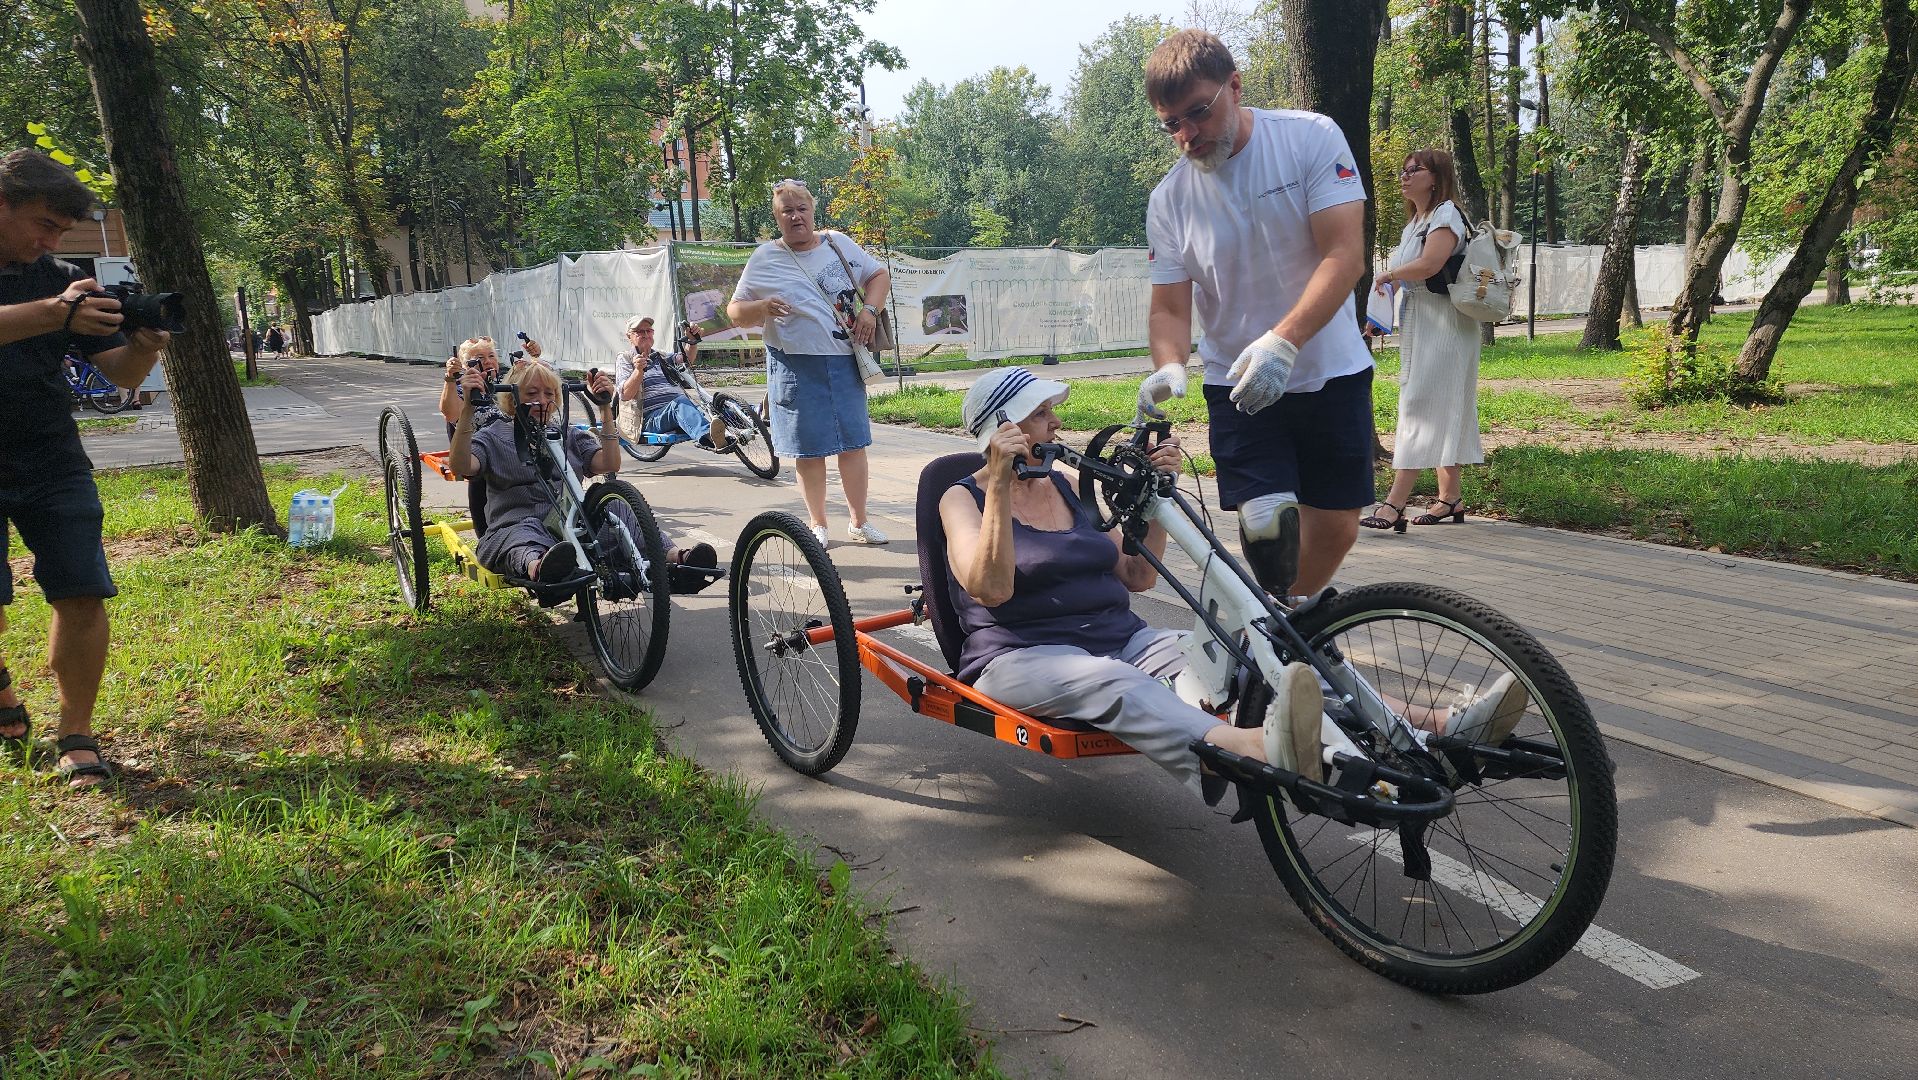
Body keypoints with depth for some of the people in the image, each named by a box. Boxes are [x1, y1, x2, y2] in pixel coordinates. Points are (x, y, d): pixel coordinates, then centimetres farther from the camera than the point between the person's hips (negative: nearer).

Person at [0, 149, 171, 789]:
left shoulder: (60, 280, 7)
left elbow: (122, 375, 4)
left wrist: (145, 344, -16)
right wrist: (53, 312, -35)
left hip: (52, 465, 3)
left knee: (82, 595, -5)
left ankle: (75, 733, 6)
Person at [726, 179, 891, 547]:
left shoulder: (838, 244, 9)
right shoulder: (763, 259, 2)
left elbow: (879, 275, 18)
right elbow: (734, 312, 4)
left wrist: (869, 310, 0)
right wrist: (762, 307, -18)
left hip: (844, 361, 2)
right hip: (796, 367, -2)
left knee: (853, 443, 4)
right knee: (808, 449, 2)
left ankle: (859, 522, 16)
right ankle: (818, 524, 17)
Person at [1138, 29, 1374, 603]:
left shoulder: (1311, 137, -10)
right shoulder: (1169, 200, -5)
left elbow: (1344, 257, -19)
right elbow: (1170, 308, -4)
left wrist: (1281, 341, -34)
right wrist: (1169, 368, -28)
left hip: (1332, 373, 0)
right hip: (1237, 385, 0)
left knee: (1335, 529, 6)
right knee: (1266, 524, -17)